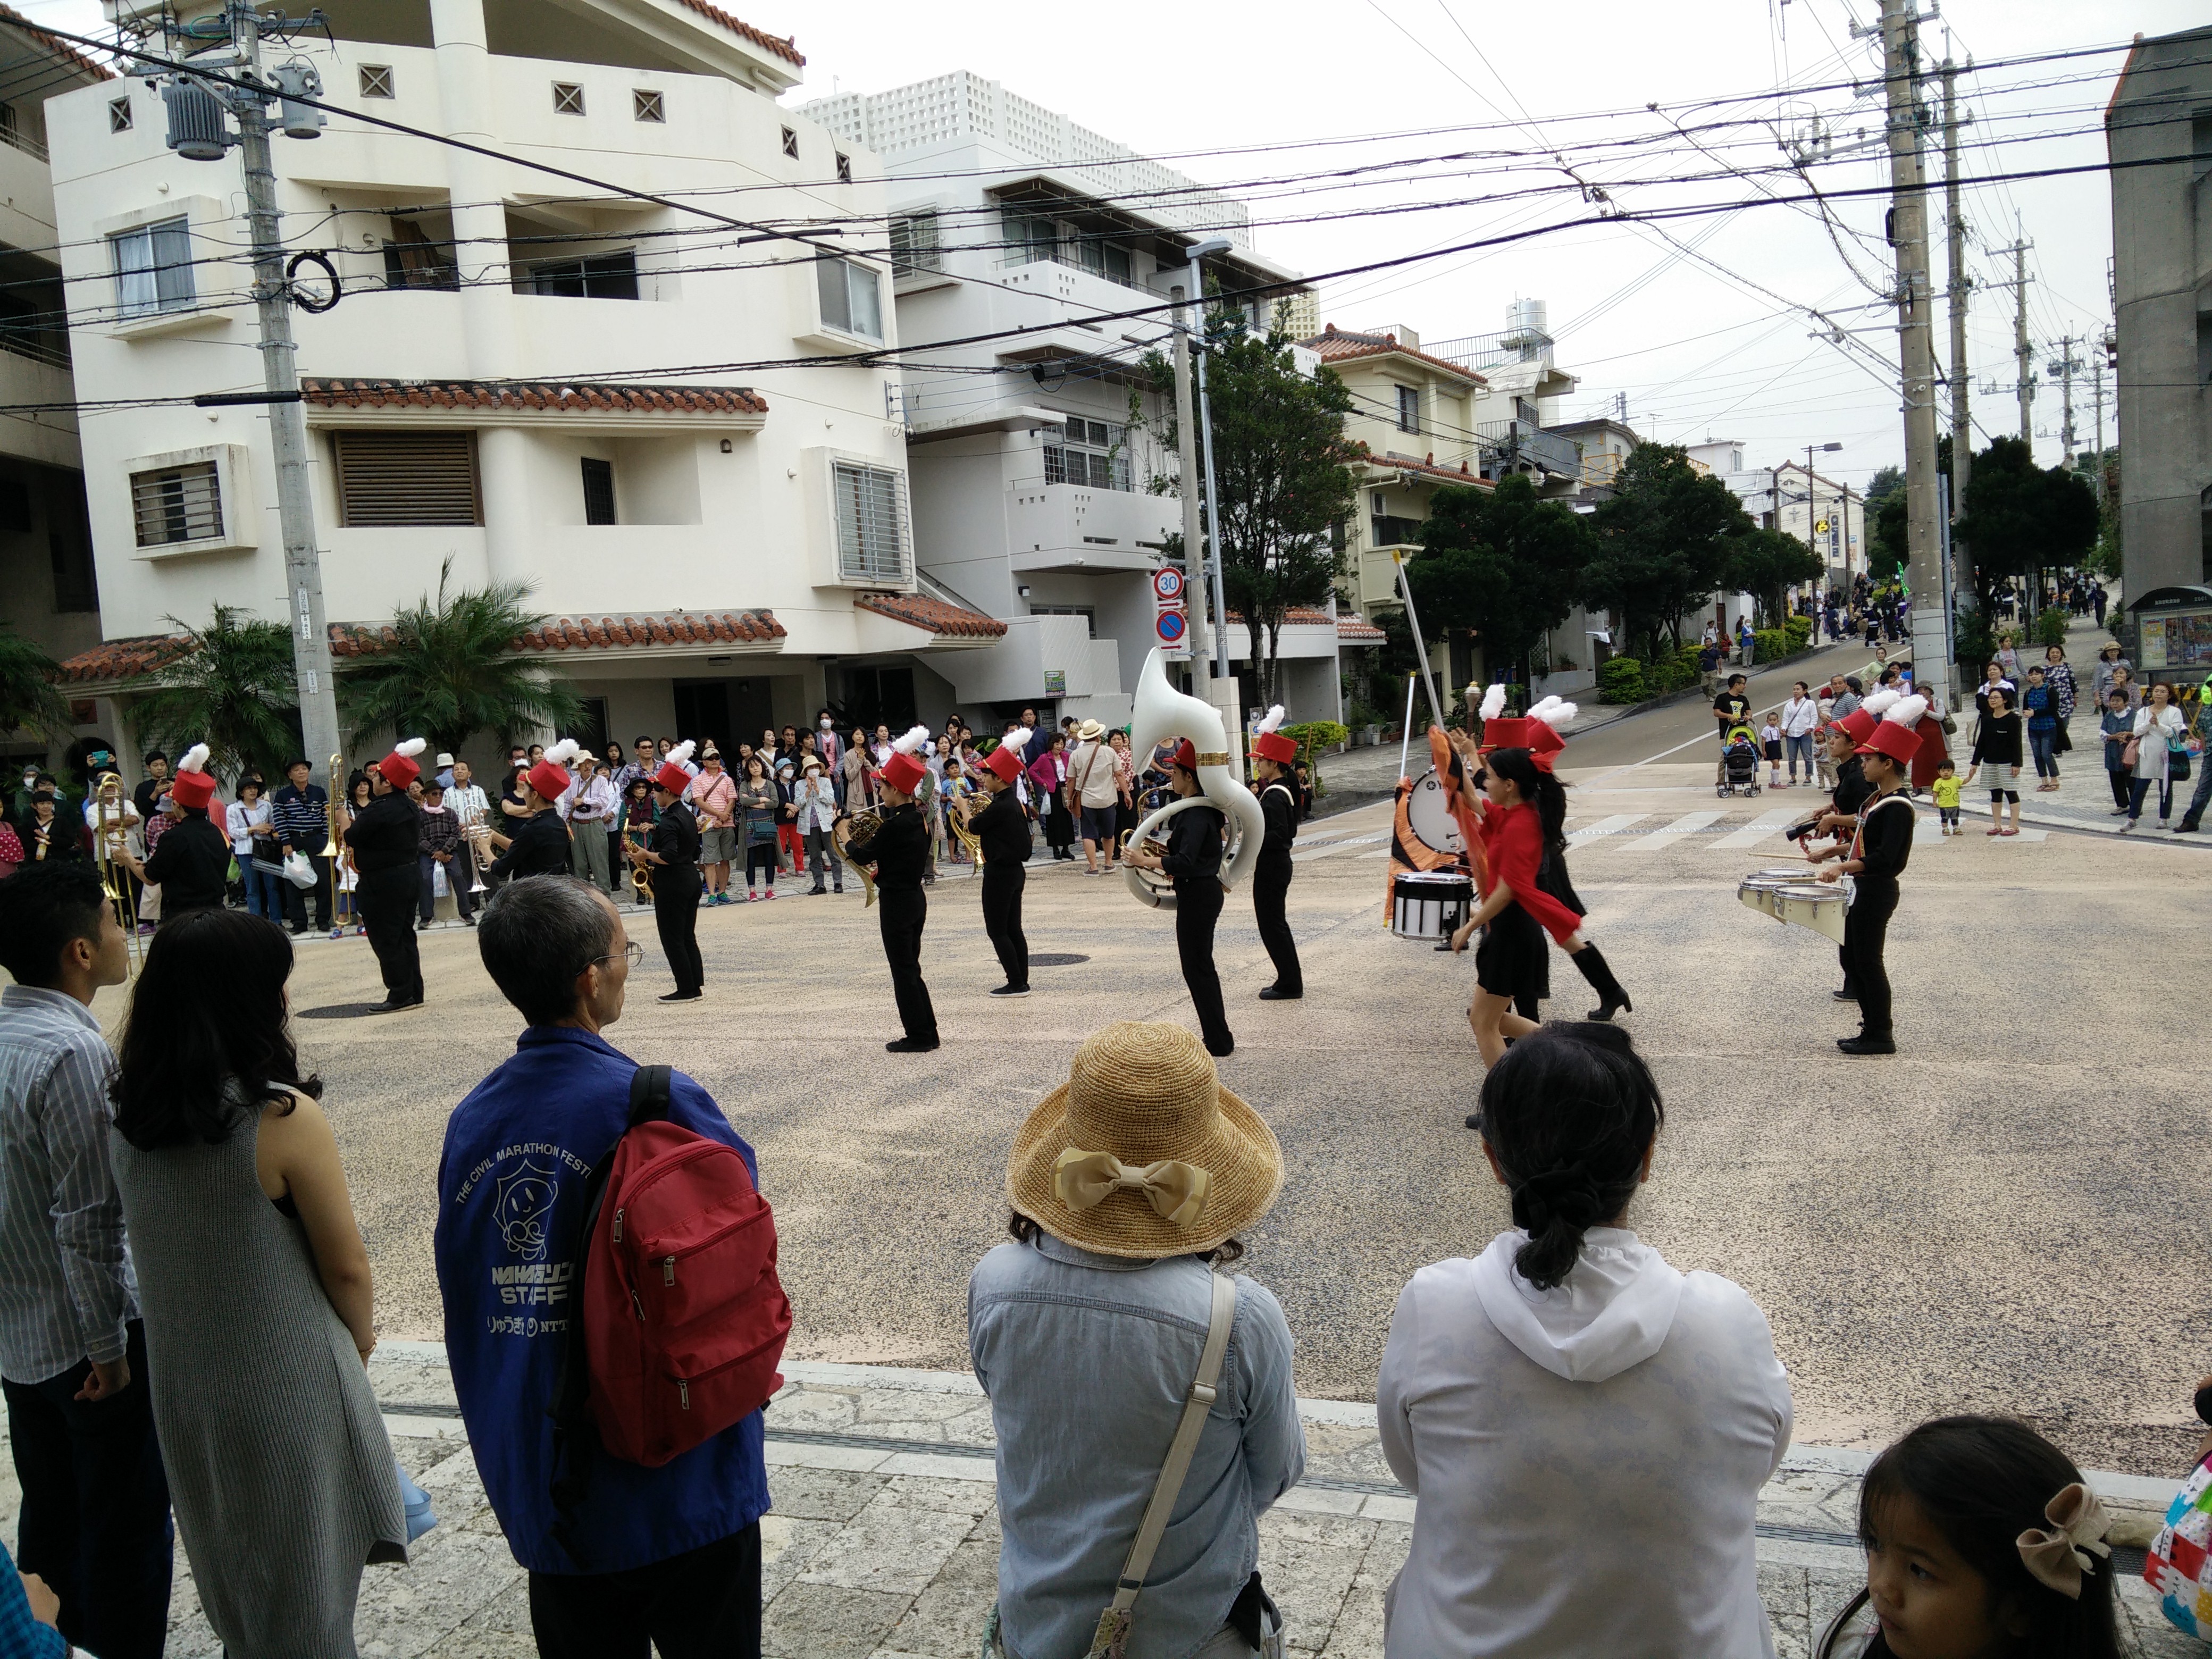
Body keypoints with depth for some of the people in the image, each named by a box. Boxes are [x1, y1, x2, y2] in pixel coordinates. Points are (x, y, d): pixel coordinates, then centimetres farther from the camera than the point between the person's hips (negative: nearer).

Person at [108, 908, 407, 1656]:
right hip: (287, 1390, -5)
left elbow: (157, 1246, 5)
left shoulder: (128, 1118, -5)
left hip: (182, 1388, 6)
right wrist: (361, 1339, 6)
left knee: (233, 1576, 26)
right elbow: (346, 1266, -15)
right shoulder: (284, 1118, -23)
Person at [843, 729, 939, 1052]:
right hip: (915, 900, 9)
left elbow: (863, 856, -14)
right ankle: (927, 1033, 21)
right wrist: (878, 832, 11)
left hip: (896, 903, -9)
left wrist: (850, 841, 4)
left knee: (903, 971, 0)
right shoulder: (918, 820, 7)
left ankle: (918, 1036, 5)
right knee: (910, 968, 16)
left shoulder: (895, 825, -20)